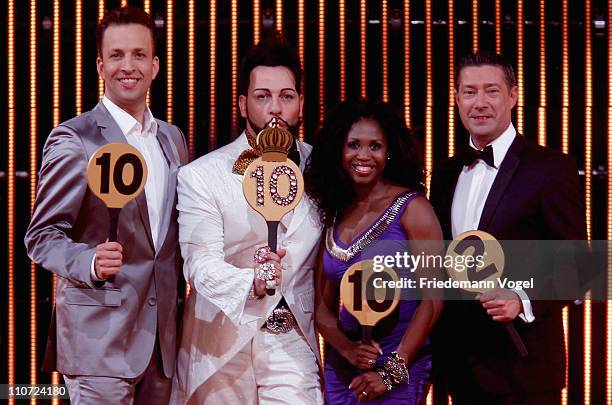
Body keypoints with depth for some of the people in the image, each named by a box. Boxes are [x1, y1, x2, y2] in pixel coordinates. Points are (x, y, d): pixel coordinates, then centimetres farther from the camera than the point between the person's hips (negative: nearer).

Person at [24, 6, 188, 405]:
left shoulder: (173, 139, 14)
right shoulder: (72, 140, -6)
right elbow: (42, 236, -6)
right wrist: (90, 262, -25)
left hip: (163, 338, 6)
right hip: (100, 338, -6)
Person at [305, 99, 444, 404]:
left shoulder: (412, 208, -6)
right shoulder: (335, 216, 9)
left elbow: (433, 296, -11)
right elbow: (323, 305, 10)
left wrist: (393, 370, -14)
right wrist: (347, 349, -9)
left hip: (400, 370, -5)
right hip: (340, 370, 5)